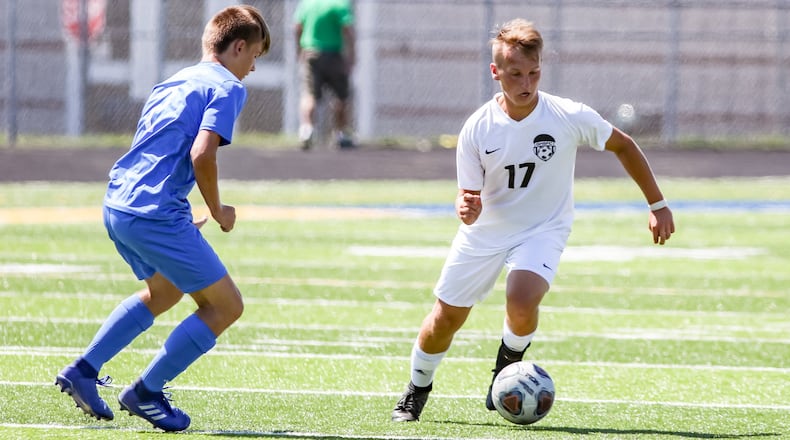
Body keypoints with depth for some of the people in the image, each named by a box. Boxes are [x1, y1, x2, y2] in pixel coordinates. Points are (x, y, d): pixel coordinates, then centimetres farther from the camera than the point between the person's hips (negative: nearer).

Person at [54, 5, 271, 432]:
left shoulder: (174, 82, 22)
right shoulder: (227, 88, -5)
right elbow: (201, 154, -19)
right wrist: (217, 211, -4)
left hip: (117, 204, 9)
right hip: (156, 214, -9)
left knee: (165, 291, 32)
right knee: (225, 305, 2)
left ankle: (82, 371, 26)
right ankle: (145, 393, 4)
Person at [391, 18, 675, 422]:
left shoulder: (571, 117, -19)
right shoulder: (476, 129, -18)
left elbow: (622, 145, -1)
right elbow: (468, 196, -11)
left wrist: (657, 205, 2)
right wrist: (466, 208, -37)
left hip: (543, 228, -2)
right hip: (485, 231, 2)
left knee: (521, 304, -29)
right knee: (444, 320, 7)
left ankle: (509, 363, 5)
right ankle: (417, 389, 37)